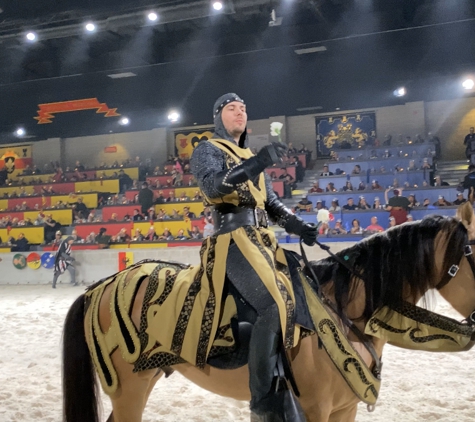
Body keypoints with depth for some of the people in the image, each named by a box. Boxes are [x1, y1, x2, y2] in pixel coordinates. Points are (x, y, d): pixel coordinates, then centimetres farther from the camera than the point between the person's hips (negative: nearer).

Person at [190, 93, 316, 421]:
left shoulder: (251, 157, 26)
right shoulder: (208, 150, 5)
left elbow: (271, 202, 23)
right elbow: (213, 185, -16)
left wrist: (296, 224, 6)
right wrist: (258, 162, -23)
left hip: (262, 237, 8)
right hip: (234, 237, -8)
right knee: (273, 305, -25)